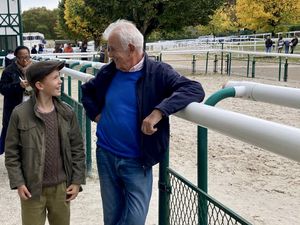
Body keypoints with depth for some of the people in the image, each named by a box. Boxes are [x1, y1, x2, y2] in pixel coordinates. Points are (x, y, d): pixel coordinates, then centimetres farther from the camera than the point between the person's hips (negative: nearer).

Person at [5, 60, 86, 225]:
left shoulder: (67, 112, -2)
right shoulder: (20, 114, -10)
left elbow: (77, 148, 2)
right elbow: (11, 152, -4)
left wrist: (77, 180, 0)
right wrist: (18, 182, -9)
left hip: (61, 187, 3)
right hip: (32, 188, -3)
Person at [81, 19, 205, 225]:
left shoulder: (158, 73, -13)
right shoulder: (108, 72, 1)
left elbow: (195, 90, -26)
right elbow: (87, 91, 21)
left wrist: (158, 112, -35)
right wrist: (96, 114, 5)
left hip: (137, 162, -4)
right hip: (105, 156, 4)